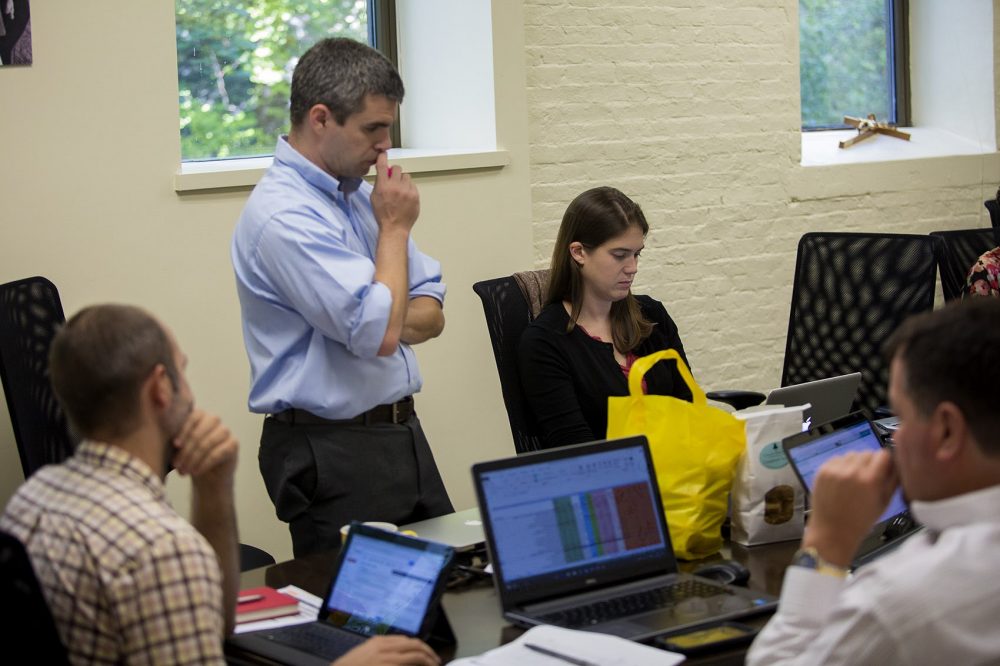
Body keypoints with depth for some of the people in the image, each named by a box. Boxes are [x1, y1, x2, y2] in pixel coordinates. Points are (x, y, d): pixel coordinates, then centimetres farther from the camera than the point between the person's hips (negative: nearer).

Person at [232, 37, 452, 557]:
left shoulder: (358, 194, 10)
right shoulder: (283, 216, -19)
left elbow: (431, 313, 11)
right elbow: (381, 333, -24)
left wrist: (380, 322, -12)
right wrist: (395, 227, -11)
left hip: (403, 435, 8)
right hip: (335, 454, -8)